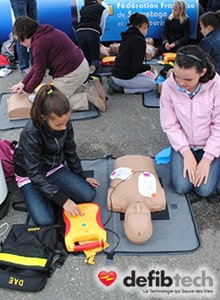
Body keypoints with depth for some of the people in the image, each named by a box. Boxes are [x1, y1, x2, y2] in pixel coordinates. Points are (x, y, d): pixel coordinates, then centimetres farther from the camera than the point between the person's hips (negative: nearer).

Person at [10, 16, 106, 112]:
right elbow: (38, 65, 14)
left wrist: (27, 90, 4)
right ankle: (88, 89, 13)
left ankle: (88, 97, -3)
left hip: (72, 73, -10)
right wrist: (23, 82, 11)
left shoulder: (39, 43, -19)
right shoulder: (45, 33, 12)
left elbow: (39, 72, -11)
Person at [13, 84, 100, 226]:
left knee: (88, 194, -14)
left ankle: (50, 200, 3)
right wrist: (63, 199, -33)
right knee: (45, 220, -21)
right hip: (29, 175, -4)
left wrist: (82, 177, 6)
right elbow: (36, 174, -30)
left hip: (55, 169, 5)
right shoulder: (31, 134, -32)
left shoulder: (65, 124, -16)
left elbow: (70, 152, 1)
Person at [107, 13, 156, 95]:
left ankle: (116, 83, 8)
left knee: (149, 78, 22)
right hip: (124, 78, -9)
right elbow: (136, 68, -22)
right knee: (152, 85, 7)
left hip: (117, 73, 9)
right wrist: (149, 67, -4)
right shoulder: (139, 40, -20)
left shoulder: (128, 36, 7)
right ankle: (121, 88, -4)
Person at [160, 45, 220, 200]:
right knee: (181, 187, -12)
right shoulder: (169, 86, -20)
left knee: (204, 190, -12)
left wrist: (206, 159, -17)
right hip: (183, 143, 1)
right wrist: (186, 153, -16)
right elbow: (170, 125, -12)